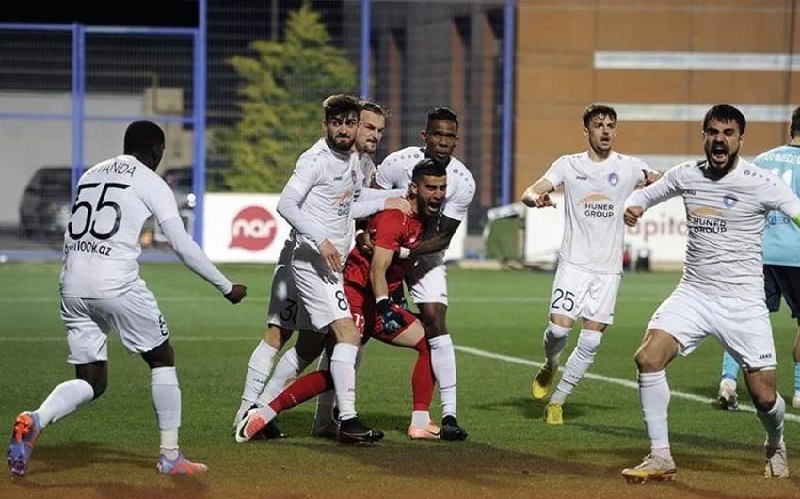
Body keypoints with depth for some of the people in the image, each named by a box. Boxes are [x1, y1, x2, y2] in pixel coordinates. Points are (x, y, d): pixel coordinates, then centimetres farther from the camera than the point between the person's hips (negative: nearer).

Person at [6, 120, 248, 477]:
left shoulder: (90, 175, 21)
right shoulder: (151, 183, 2)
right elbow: (182, 246, -2)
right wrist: (226, 288, 5)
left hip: (72, 286, 6)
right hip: (116, 285, -5)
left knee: (90, 382, 11)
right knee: (162, 359, 13)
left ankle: (34, 420, -17)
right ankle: (170, 456, 11)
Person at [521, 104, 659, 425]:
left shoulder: (628, 167, 4)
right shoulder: (569, 165, 2)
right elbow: (529, 193, -4)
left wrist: (655, 181, -30)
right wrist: (536, 198, -29)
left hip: (608, 268, 1)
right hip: (573, 263, -1)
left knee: (591, 341, -3)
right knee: (559, 327, -15)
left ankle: (557, 401, 10)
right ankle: (550, 365, 20)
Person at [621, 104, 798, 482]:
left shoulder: (760, 183, -10)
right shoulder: (686, 175, 3)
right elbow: (645, 194, 20)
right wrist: (633, 207, -2)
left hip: (743, 302, -3)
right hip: (693, 293, 3)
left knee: (764, 396, -1)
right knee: (648, 358, -19)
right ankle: (660, 458, -8)